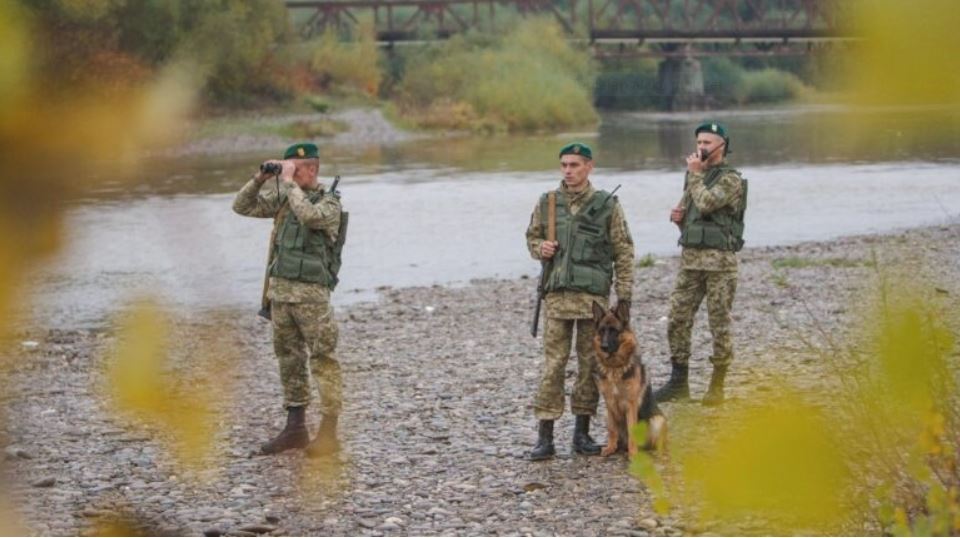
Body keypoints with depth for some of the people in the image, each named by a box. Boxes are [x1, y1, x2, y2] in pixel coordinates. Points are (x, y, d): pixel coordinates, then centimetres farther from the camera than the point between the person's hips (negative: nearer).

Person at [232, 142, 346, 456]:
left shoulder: (330, 204, -8)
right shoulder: (282, 198, 10)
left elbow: (309, 216, -29)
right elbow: (243, 207, 11)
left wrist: (288, 181, -20)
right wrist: (260, 178, -2)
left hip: (311, 295, -7)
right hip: (280, 289, 7)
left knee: (323, 362, -5)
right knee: (289, 360, 11)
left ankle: (329, 434, -3)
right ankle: (295, 430, 19)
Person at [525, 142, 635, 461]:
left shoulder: (607, 205, 0)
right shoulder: (547, 203, 5)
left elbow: (624, 252, 2)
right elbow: (532, 236, 19)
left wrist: (624, 295, -2)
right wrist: (540, 247, -5)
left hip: (594, 295, -1)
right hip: (557, 294, 1)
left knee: (590, 363, 5)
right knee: (552, 365, -3)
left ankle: (582, 433, 15)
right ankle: (545, 437, -2)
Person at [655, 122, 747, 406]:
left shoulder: (731, 179, -8)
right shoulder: (696, 175, 16)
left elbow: (706, 203, -23)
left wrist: (695, 173, -10)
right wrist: (678, 216, 3)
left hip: (720, 261, -7)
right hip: (690, 257, 7)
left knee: (719, 324, -1)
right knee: (677, 320, 4)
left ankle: (717, 386, 8)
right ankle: (678, 383, 12)